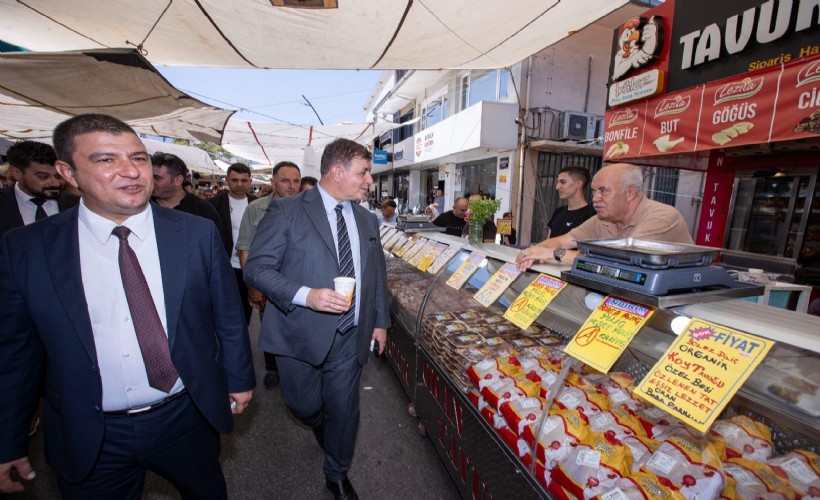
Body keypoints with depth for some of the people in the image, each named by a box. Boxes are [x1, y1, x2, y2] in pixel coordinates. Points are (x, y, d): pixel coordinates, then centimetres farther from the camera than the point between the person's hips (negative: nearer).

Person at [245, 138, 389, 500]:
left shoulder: (367, 220, 6)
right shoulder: (287, 211, -9)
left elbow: (377, 274, 13)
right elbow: (256, 267, -12)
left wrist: (380, 320, 11)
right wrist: (305, 295, -26)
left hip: (350, 336, 4)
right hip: (301, 332, -3)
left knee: (344, 410, 14)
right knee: (303, 406, 16)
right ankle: (321, 426, 54)